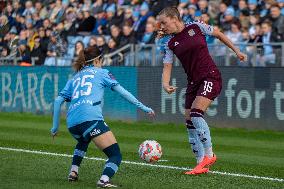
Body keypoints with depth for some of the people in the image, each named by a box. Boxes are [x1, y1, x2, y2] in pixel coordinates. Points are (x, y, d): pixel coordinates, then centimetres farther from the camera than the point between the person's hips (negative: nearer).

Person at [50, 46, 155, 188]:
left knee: (83, 141, 41)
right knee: (115, 155, -6)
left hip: (72, 123, 6)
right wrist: (143, 107, 15)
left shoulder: (74, 79, 28)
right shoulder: (101, 73, 16)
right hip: (91, 119, -6)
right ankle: (104, 180, -33)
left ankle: (73, 172, 26)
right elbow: (122, 92, 11)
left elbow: (58, 101, 20)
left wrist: (55, 127, 25)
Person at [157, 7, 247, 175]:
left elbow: (219, 34, 9)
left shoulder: (196, 27, -5)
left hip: (210, 77, -6)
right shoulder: (170, 44, 6)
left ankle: (209, 154, -11)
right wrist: (165, 84, -19)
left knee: (196, 113, -22)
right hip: (193, 82, 6)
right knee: (190, 123, 0)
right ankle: (202, 164, 7)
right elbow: (167, 67, 1)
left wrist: (236, 51, 13)